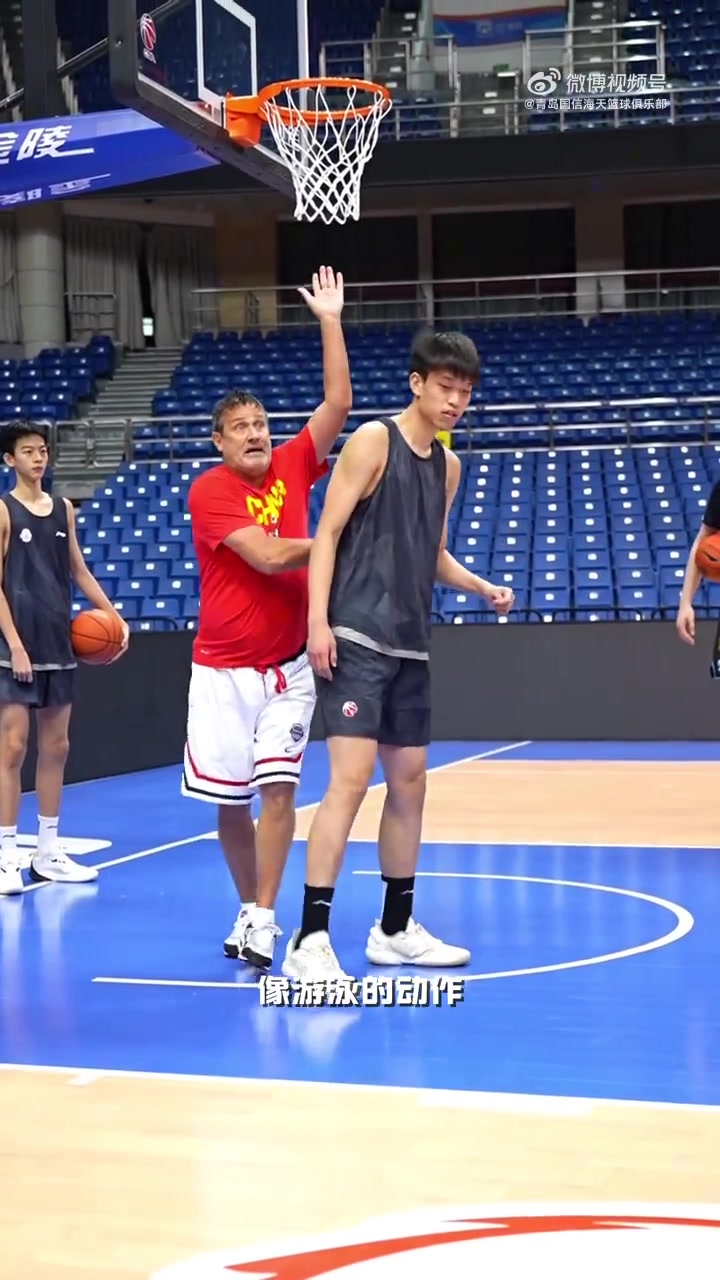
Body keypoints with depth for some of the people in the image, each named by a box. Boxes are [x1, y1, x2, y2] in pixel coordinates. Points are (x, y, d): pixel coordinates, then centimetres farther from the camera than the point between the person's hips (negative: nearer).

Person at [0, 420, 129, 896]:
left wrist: (114, 616, 6)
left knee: (56, 747, 9)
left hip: (59, 646, 6)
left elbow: (79, 571, 17)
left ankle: (49, 852, 16)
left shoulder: (64, 510, 11)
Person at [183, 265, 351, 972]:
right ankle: (250, 907, 24)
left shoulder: (292, 467, 3)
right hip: (223, 668, -2)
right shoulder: (209, 491, -9)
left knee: (277, 789, -9)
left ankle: (262, 920, -7)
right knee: (229, 801, 5)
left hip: (288, 666, 2)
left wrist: (330, 320, -6)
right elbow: (269, 556, -20)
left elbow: (338, 403, -3)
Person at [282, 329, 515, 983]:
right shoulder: (374, 440, -7)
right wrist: (318, 621, -19)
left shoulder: (448, 464, 15)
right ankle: (310, 942, -15)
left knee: (410, 782, 12)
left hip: (410, 646, 8)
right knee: (351, 778, -16)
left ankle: (396, 929, 25)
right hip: (356, 639, -8)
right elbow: (328, 532, -11)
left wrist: (485, 588, 8)